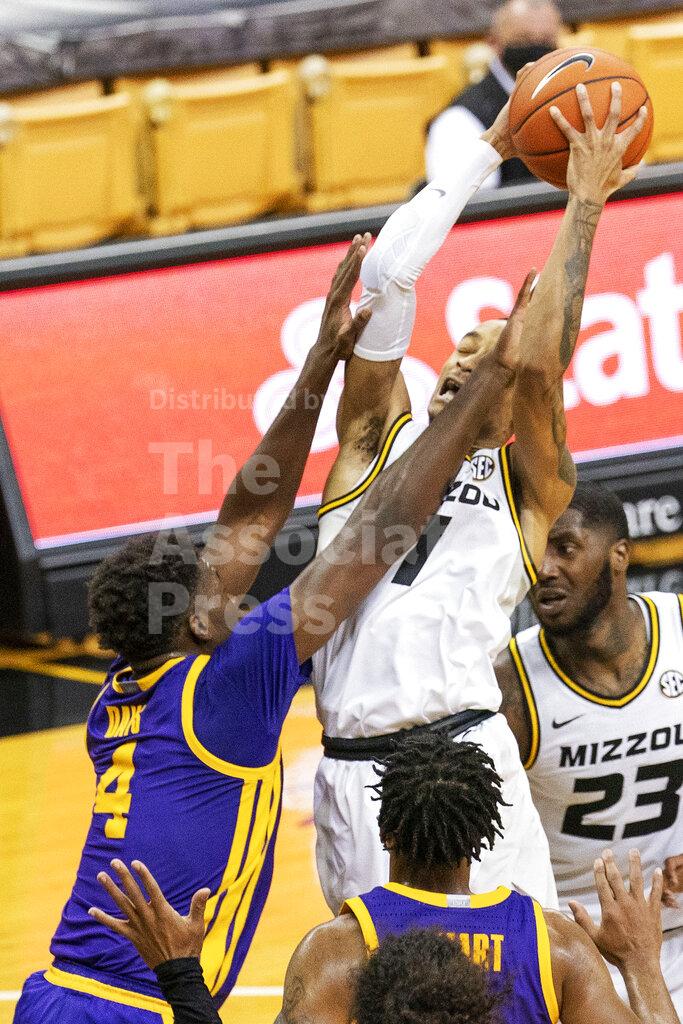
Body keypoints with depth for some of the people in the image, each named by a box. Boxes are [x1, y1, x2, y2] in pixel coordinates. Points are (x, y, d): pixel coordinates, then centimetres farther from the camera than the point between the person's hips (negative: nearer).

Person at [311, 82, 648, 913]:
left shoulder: (530, 487, 14)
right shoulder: (380, 438, 18)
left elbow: (541, 360, -3)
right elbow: (387, 274, 10)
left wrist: (586, 204, 2)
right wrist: (489, 150, 12)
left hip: (465, 754, -2)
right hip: (352, 773, 2)